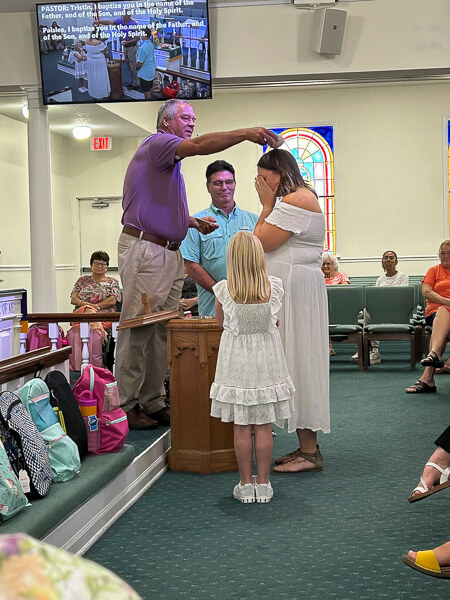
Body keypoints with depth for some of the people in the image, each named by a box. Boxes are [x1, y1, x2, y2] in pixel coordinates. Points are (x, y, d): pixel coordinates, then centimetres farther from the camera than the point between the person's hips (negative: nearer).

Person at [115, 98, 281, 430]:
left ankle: (152, 402, 14)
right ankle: (125, 405, -2)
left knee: (162, 332, 8)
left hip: (170, 253, 10)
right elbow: (201, 145, -22)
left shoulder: (172, 161, 25)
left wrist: (195, 223, 15)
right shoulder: (157, 143, -5)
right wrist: (246, 133, -26)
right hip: (144, 249, -10)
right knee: (137, 329, -7)